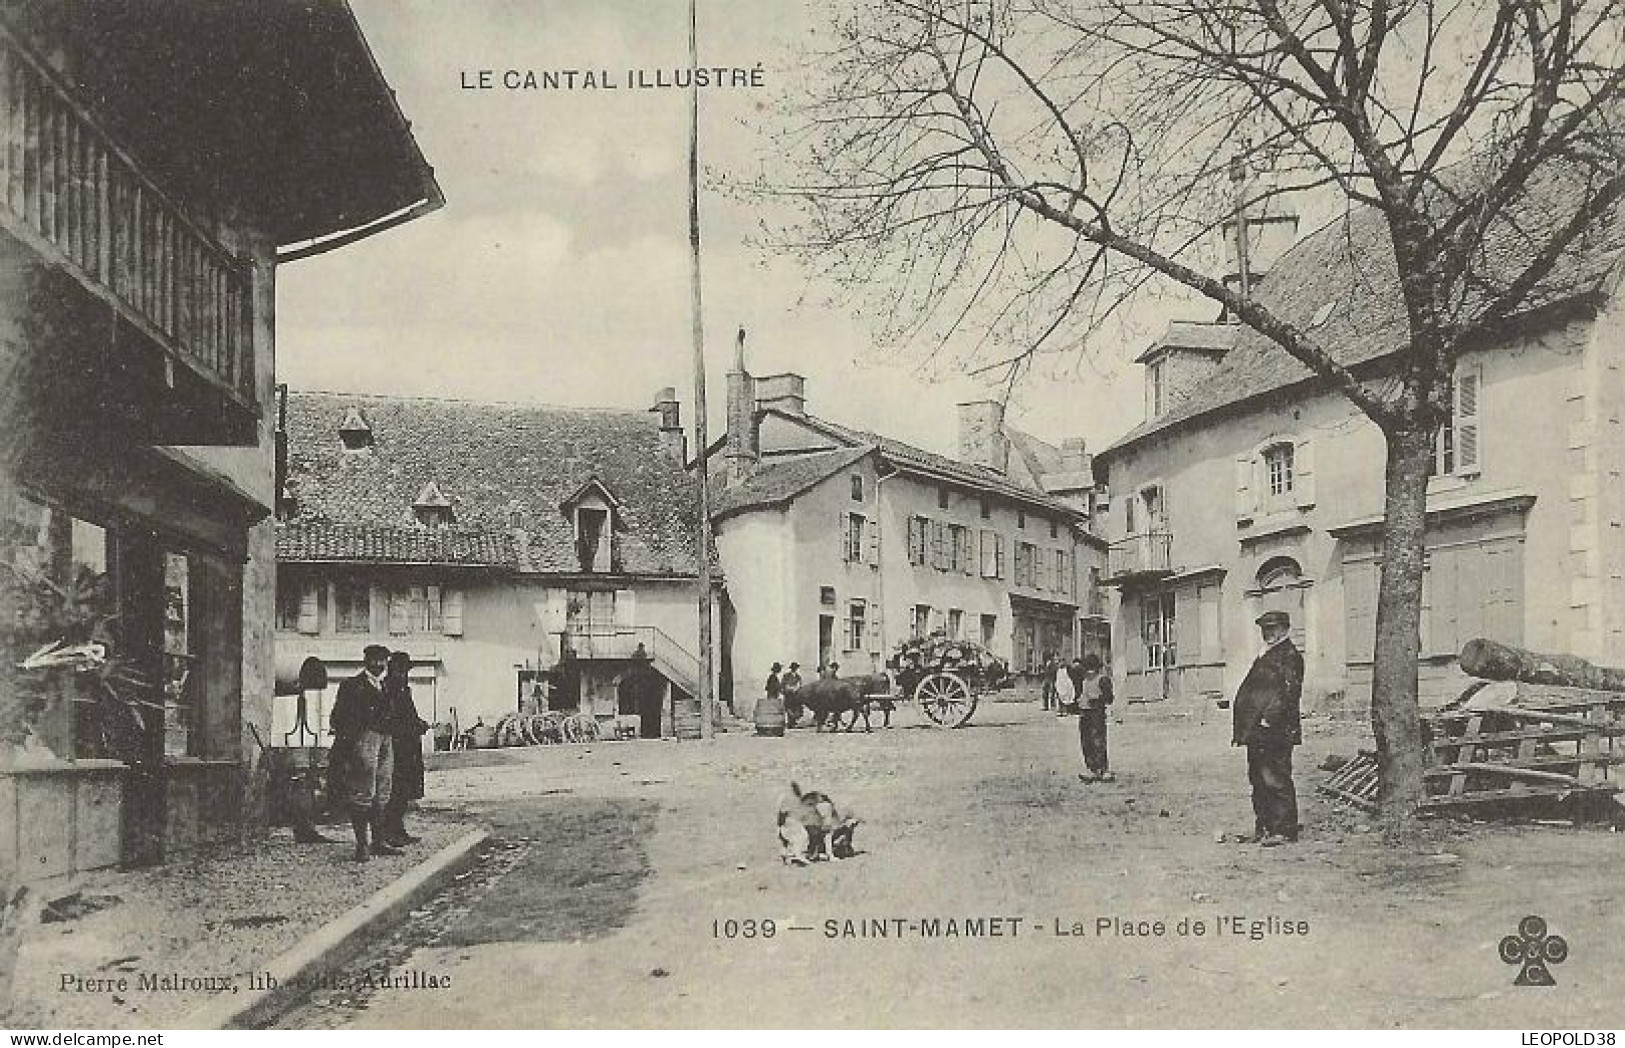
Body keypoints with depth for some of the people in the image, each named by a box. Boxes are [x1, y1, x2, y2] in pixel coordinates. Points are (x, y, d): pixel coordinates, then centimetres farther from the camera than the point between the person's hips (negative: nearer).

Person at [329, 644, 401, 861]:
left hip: (385, 742, 8)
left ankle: (379, 842, 16)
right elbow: (336, 719, -4)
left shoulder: (386, 687, 21)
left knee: (381, 796, 10)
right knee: (362, 795, -8)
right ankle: (362, 845, -7)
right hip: (363, 741, -8)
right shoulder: (352, 685, 0)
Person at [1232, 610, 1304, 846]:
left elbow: (1289, 692, -16)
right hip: (1257, 731, 10)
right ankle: (1263, 828, 17)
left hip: (1276, 731, -10)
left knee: (1276, 781, -8)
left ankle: (1284, 831, -4)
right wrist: (1243, 727, 18)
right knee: (1259, 780, 11)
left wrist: (1269, 718, -22)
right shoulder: (1265, 656, 22)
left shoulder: (1290, 656, -7)